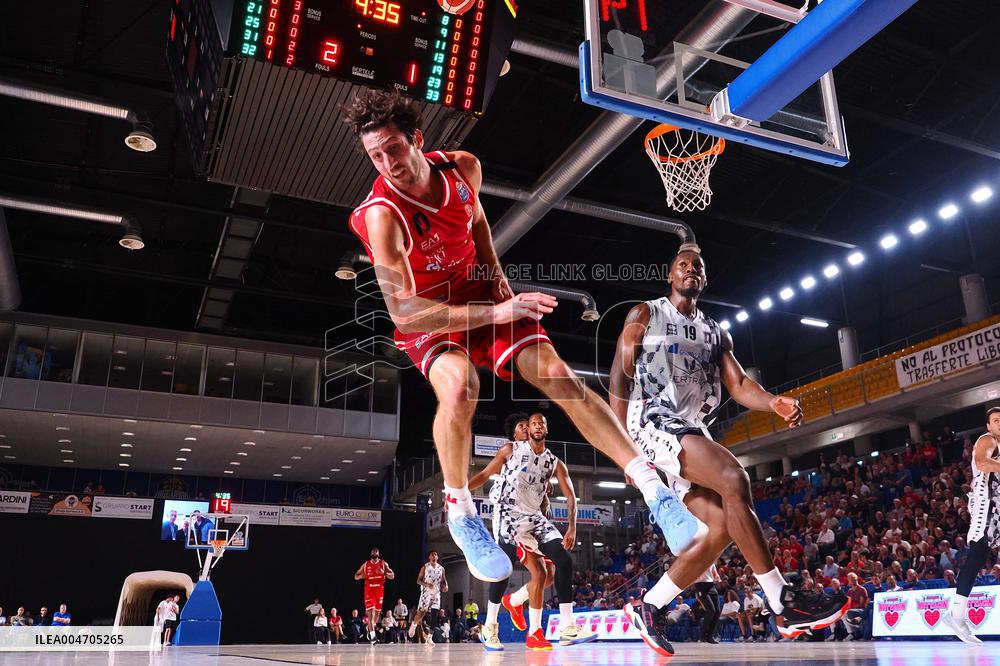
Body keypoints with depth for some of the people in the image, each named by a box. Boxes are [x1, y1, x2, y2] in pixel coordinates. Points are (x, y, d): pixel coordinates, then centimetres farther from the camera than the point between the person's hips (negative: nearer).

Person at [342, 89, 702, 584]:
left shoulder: (463, 167, -11)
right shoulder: (381, 215, -28)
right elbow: (402, 310, -34)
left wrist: (496, 275, -2)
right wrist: (496, 314, -39)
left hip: (480, 291, 4)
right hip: (425, 316, -4)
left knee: (558, 375, -12)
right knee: (459, 385, -36)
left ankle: (655, 491, -6)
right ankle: (460, 514, -10)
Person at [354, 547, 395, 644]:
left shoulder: (383, 563, 3)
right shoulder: (365, 564, 6)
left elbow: (392, 576, -3)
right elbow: (356, 576, 11)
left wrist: (383, 572, -21)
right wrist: (361, 576, -12)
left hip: (379, 589, 1)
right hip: (369, 589, -1)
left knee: (377, 611, 8)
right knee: (370, 611, -13)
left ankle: (371, 629, 32)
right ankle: (372, 635, -17)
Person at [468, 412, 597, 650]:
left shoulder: (555, 463, 9)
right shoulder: (511, 449, 2)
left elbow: (570, 496, 4)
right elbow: (485, 474, 3)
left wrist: (572, 528, -11)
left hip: (534, 517, 5)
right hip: (508, 514, -5)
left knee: (564, 560, -9)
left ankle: (567, 628, -5)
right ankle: (490, 627, -3)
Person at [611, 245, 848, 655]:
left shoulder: (716, 333, 20)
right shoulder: (645, 315, 5)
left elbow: (739, 385, 9)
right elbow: (619, 379, -2)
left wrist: (774, 403, -15)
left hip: (692, 430, 7)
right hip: (653, 418, -7)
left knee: (722, 528, -5)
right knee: (734, 479, -27)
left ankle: (649, 609, 9)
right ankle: (783, 603, -23)